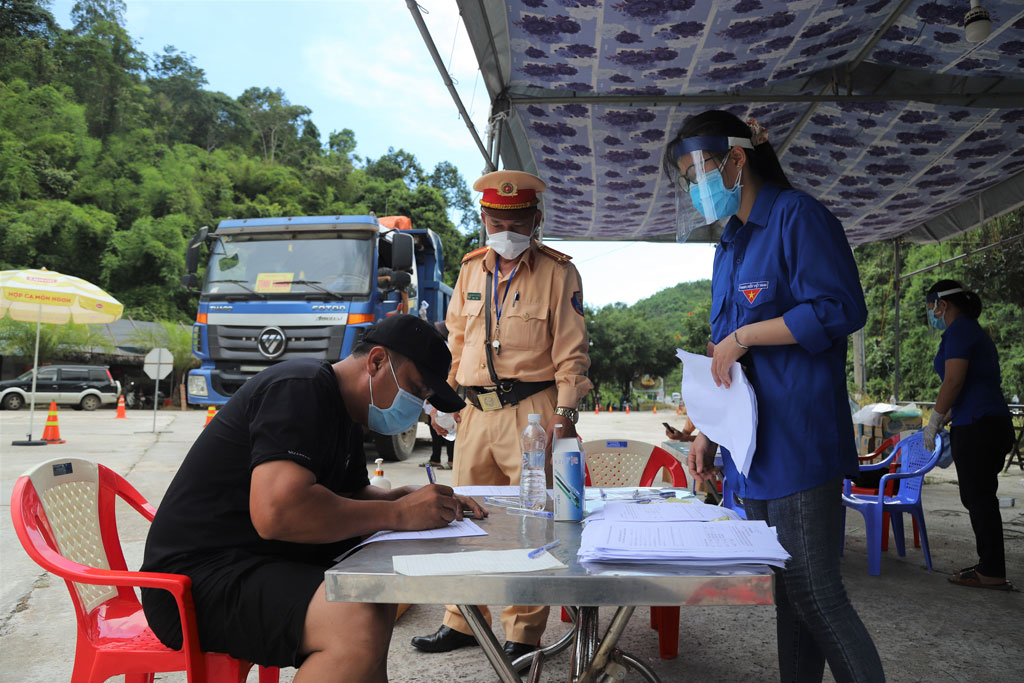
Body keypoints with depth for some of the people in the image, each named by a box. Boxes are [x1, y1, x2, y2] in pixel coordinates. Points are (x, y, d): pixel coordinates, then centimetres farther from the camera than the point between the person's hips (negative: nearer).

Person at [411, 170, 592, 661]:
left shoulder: (558, 273, 0)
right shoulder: (472, 269, 14)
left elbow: (571, 351, -3)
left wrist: (565, 412, -12)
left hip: (531, 413, -5)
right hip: (476, 413, 5)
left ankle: (522, 635, 11)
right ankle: (462, 622, 27)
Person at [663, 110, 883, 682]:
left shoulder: (797, 215, -5)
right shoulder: (730, 246, 20)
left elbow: (841, 310, -16)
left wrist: (742, 336, -12)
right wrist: (708, 433, 17)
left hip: (799, 443, -8)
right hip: (754, 445, 8)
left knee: (816, 596, -6)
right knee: (787, 595, 14)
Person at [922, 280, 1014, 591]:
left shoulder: (958, 330, -10)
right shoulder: (975, 331, 21)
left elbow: (953, 381, -19)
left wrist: (934, 421, -10)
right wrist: (945, 419, 25)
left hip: (976, 427, -10)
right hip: (994, 423, 10)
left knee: (978, 498, -3)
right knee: (980, 497, 15)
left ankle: (992, 573, 4)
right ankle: (990, 566, 22)